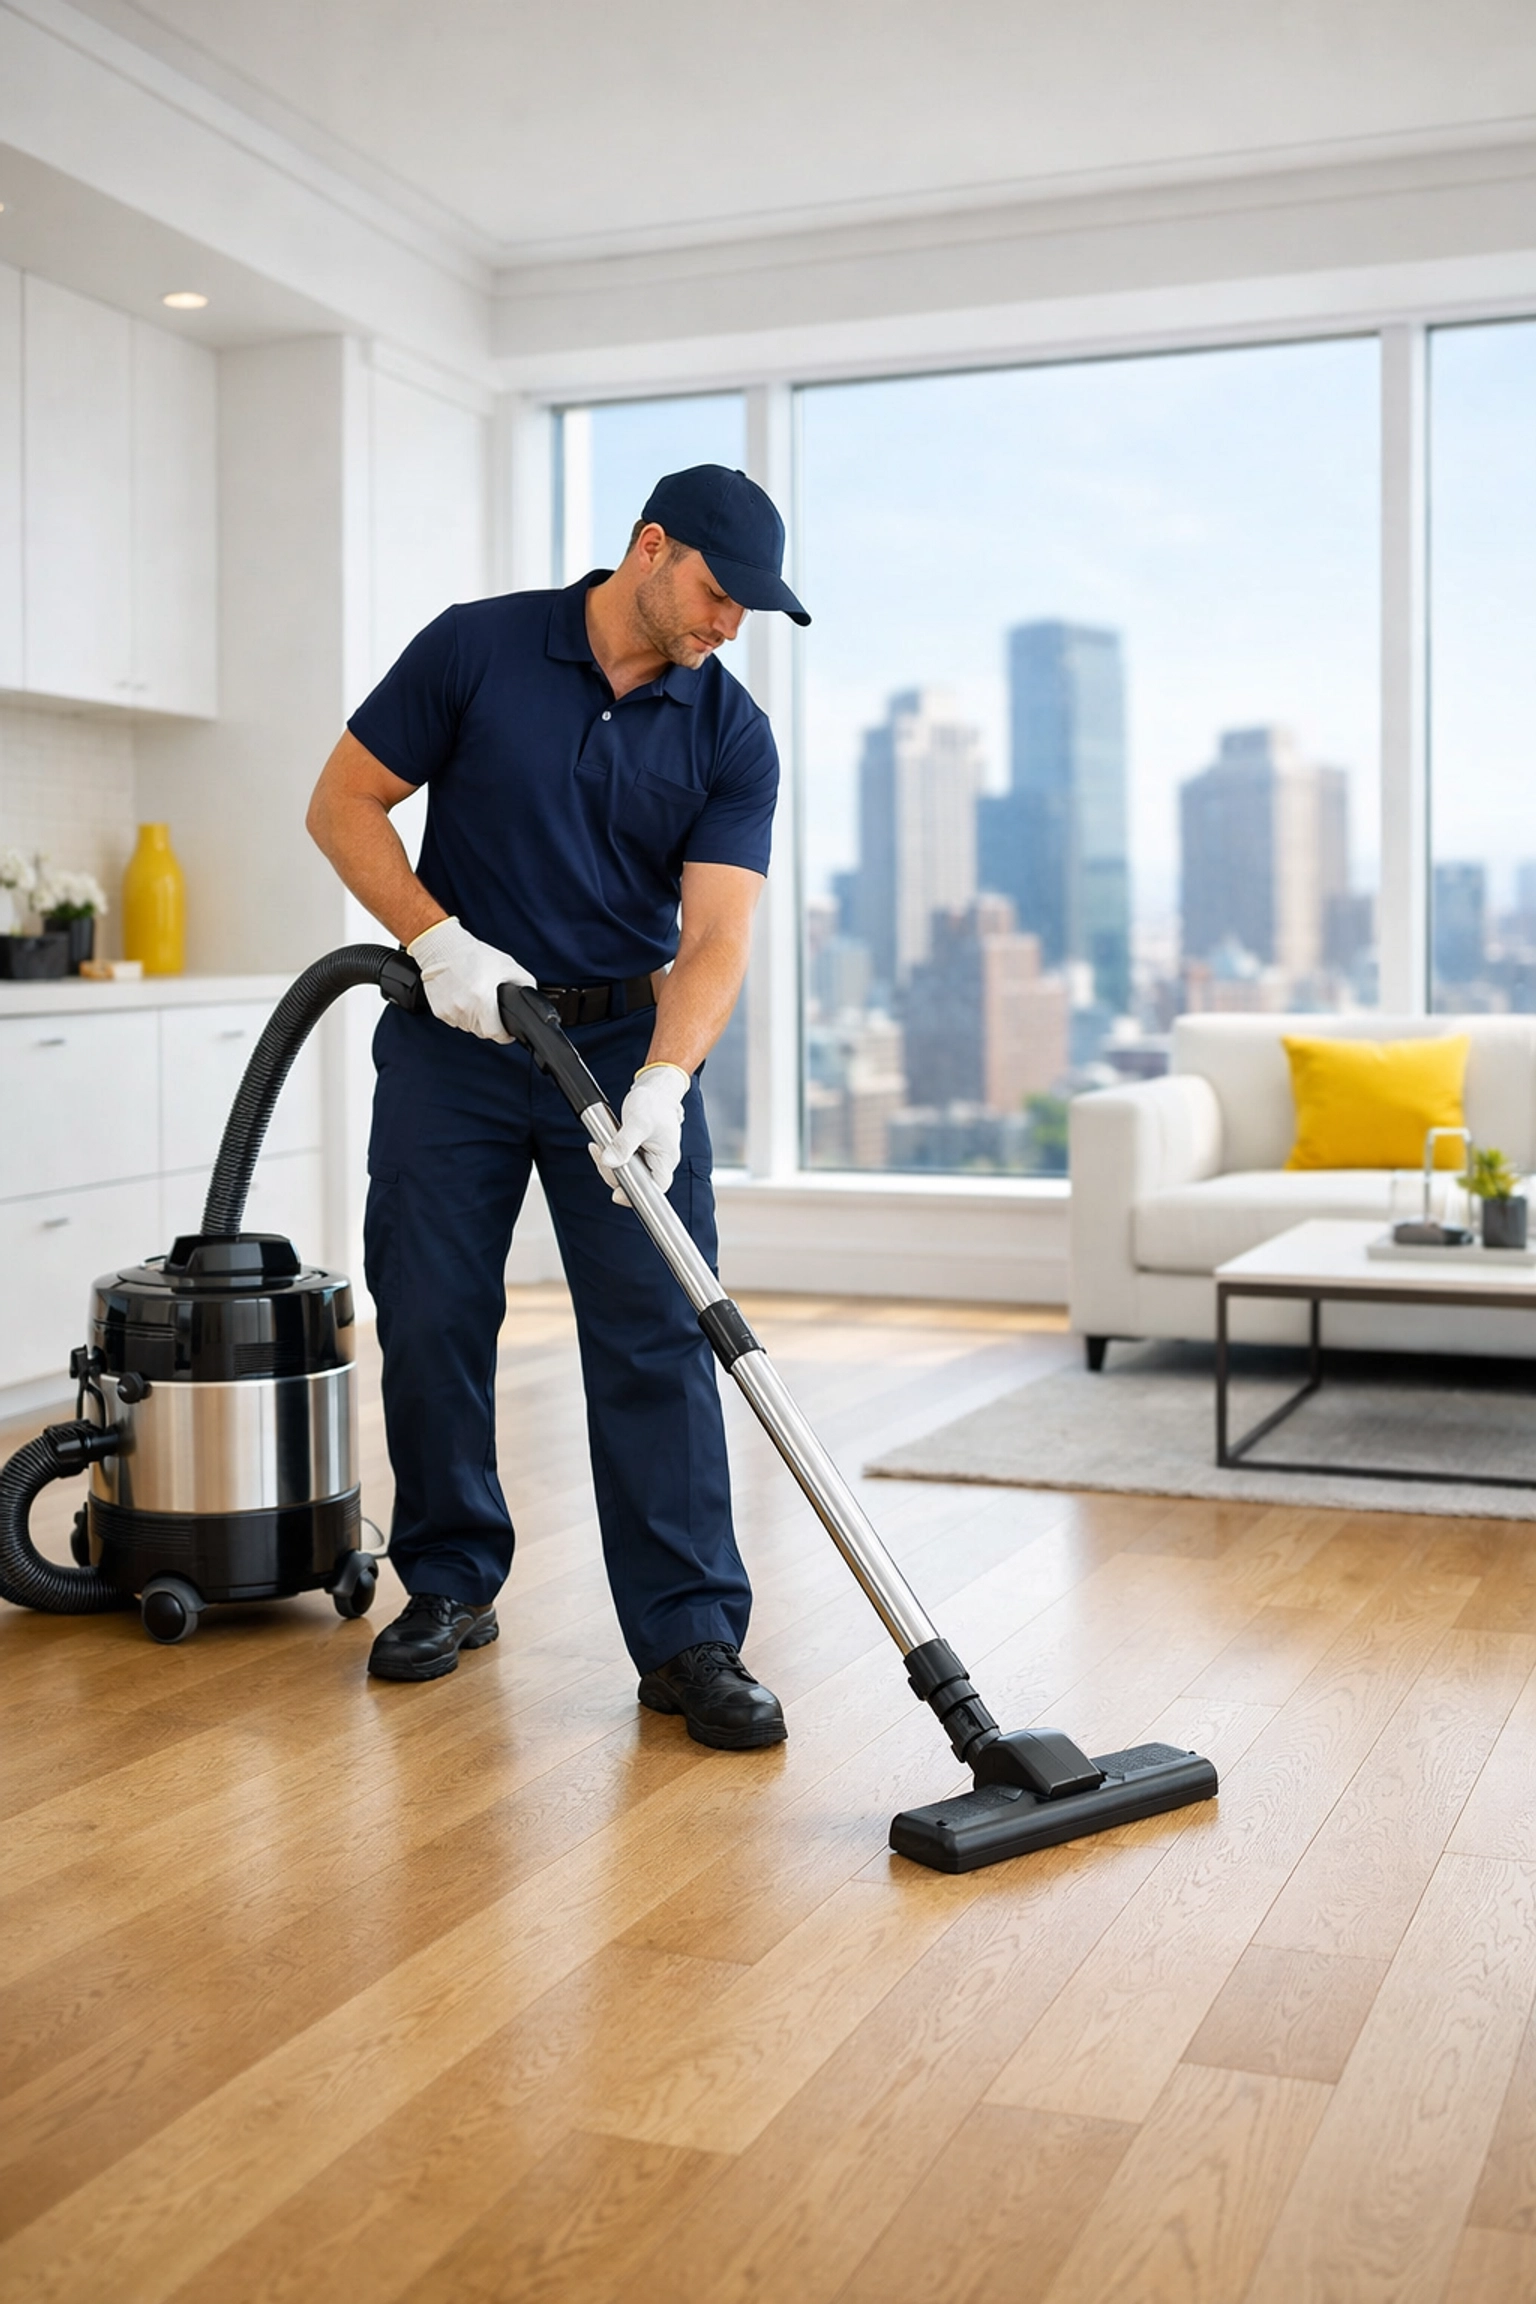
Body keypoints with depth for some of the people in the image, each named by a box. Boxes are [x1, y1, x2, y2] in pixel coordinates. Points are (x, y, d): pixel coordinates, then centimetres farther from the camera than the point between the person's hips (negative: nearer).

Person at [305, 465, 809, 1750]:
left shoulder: (733, 735, -4)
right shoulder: (476, 648, -7)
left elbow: (715, 937, -12)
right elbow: (345, 802, -3)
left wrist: (663, 1082, -29)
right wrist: (441, 941, -15)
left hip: (627, 1043, 0)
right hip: (455, 1034, 0)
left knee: (657, 1336, -6)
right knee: (429, 1319, 4)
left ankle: (691, 1638, -3)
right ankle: (451, 1583, 23)